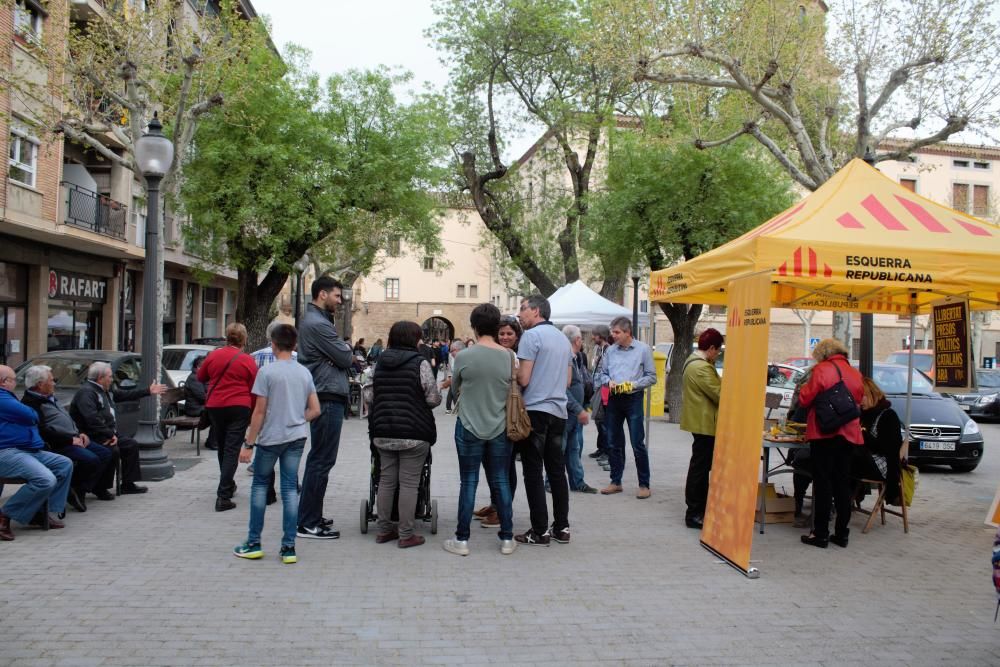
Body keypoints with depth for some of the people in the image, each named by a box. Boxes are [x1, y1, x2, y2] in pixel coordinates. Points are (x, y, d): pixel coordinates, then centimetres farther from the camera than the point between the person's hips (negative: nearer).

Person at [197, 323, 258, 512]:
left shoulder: (213, 355, 1)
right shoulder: (248, 360, -7)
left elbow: (201, 377, 17)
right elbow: (254, 389, -4)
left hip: (215, 406, 4)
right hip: (239, 407, -4)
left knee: (222, 448, 19)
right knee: (232, 450, -4)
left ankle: (228, 486, 35)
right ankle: (223, 496, -12)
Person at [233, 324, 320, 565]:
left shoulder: (267, 372, -9)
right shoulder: (304, 373, 6)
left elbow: (259, 412, -10)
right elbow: (315, 410, 5)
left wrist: (248, 443, -5)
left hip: (270, 438, -4)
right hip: (296, 438, 4)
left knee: (260, 485, 12)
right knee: (290, 489, 6)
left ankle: (253, 543, 16)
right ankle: (288, 547, 8)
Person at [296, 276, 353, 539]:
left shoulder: (315, 319, 18)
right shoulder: (317, 324, -16)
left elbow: (339, 356, 16)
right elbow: (345, 358, -14)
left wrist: (344, 351, -5)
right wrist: (347, 348, 6)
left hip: (322, 397, 11)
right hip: (328, 399, -11)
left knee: (318, 458, 16)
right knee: (322, 460, -6)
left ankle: (310, 516, 24)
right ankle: (308, 523, -1)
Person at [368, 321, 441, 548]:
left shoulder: (380, 363, 11)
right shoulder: (420, 363, -8)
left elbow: (372, 396, 16)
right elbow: (433, 399, -8)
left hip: (383, 432, 6)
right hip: (413, 433, -6)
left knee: (386, 480, 13)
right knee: (409, 483, 0)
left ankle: (384, 530, 21)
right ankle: (406, 534, 5)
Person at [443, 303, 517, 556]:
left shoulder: (464, 356, -12)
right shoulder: (510, 357, -6)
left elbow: (454, 387, 5)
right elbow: (515, 391, 6)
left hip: (469, 427, -2)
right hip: (500, 428, 2)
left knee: (469, 483, 5)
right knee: (501, 482, 10)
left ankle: (462, 540, 11)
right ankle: (507, 538, 17)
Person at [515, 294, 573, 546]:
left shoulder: (531, 336, -9)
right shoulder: (563, 338, 15)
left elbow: (523, 379, -14)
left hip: (535, 410, -7)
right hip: (559, 411, 8)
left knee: (533, 472, -1)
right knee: (557, 470, 12)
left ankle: (540, 532, 1)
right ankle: (561, 527, 17)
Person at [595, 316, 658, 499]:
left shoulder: (643, 349, -4)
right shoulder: (610, 350, 7)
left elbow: (651, 377, -3)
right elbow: (601, 373, 14)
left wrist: (633, 385, -15)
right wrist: (609, 381, -7)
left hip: (633, 399, -4)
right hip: (613, 400, 4)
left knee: (638, 444, -4)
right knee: (613, 443, 10)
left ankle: (644, 484, 6)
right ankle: (615, 482, 22)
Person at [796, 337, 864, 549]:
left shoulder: (822, 370, -9)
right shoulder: (855, 373, 7)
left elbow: (805, 400, -8)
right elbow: (858, 400, 17)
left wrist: (804, 389, 11)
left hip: (824, 434, -5)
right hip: (849, 434, 5)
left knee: (823, 483, -1)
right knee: (843, 484, 11)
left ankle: (821, 533, 1)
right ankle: (841, 533, 15)